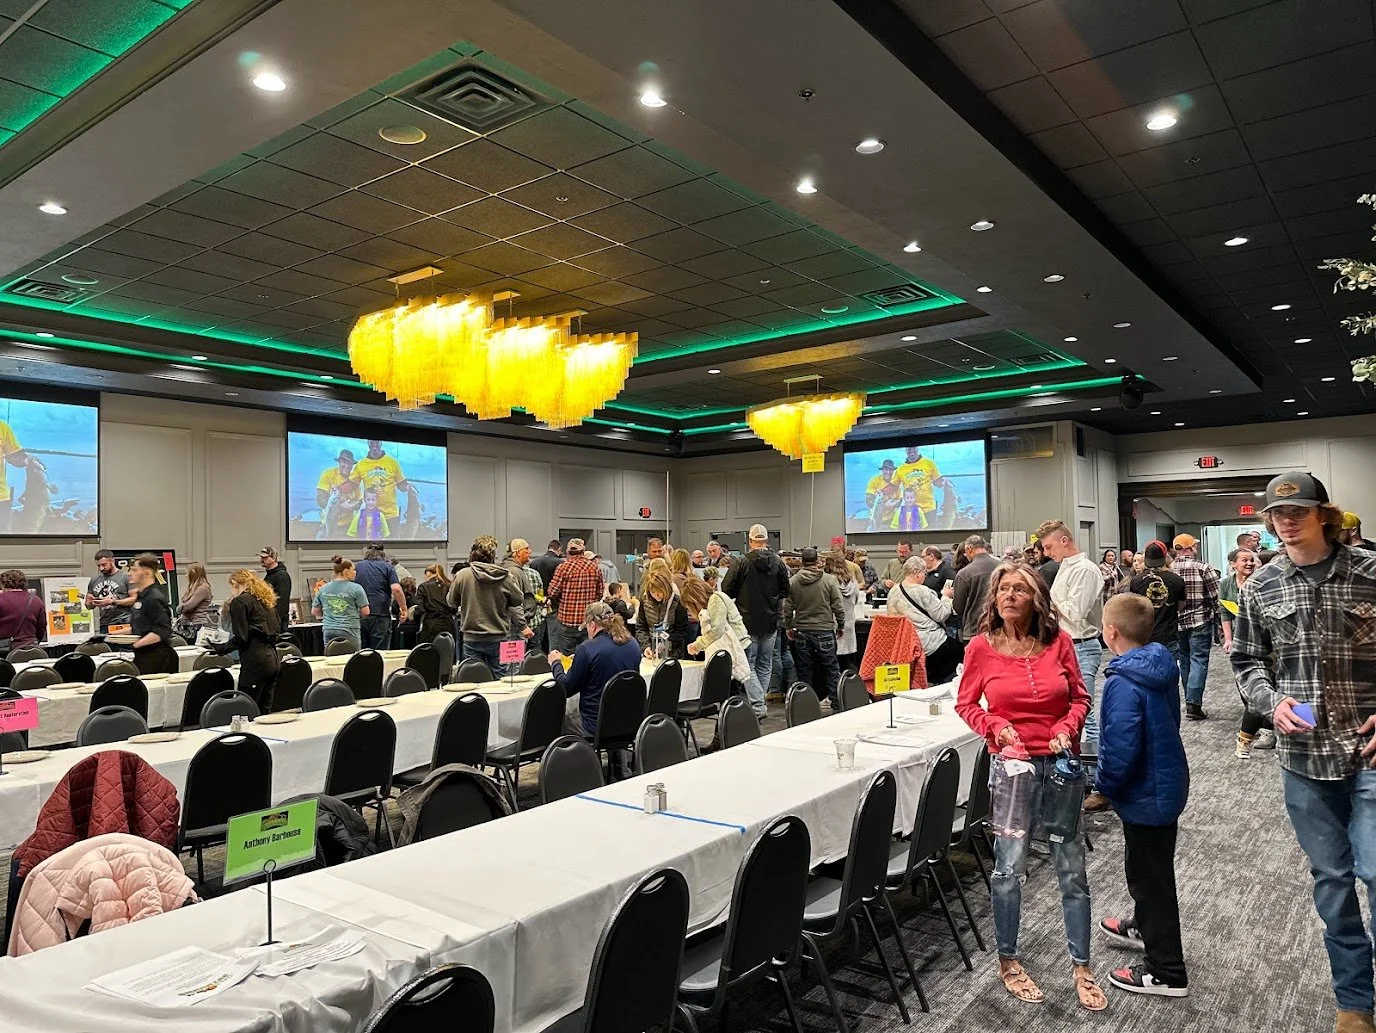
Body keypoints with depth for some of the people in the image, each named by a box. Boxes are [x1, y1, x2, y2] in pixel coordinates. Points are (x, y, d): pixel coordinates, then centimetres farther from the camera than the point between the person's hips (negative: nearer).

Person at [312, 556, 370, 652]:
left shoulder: (323, 589, 8)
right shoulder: (356, 588, -6)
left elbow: (315, 611, 16)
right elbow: (365, 612, -5)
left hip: (328, 631, 5)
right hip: (349, 631, -5)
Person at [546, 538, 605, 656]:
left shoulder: (563, 567, -9)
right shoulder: (595, 567, 2)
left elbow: (553, 593, -9)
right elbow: (600, 592, 8)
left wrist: (556, 602, 13)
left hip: (567, 619, -3)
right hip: (589, 619, 3)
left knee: (565, 655, 5)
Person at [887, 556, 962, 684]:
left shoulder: (893, 592, 2)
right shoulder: (922, 591, -18)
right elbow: (941, 615, -13)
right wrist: (946, 597, 3)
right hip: (929, 643, -8)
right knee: (959, 650, 8)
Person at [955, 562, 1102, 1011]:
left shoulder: (1058, 641, -3)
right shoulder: (981, 646, -6)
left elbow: (1080, 698, 6)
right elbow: (966, 704, 2)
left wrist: (1067, 729, -11)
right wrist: (996, 727, -14)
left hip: (1061, 763, 2)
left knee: (1073, 869, 9)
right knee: (1009, 869, 7)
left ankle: (1082, 968, 27)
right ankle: (1007, 961, 28)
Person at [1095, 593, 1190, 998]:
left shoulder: (1124, 684, -29)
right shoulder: (1161, 666, 0)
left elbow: (1120, 751, -31)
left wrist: (1104, 784, -12)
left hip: (1146, 793, -9)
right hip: (1167, 782, 9)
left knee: (1150, 875, 5)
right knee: (1146, 867, 28)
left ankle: (1166, 973, 19)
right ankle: (1144, 926, 49)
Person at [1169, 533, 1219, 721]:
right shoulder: (1203, 569, -10)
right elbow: (1215, 597, -8)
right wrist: (1219, 617, 7)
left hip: (1176, 623, 4)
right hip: (1200, 621, -4)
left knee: (1185, 661, 15)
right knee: (1198, 661, -1)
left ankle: (1190, 700, 23)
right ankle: (1193, 703, -10)